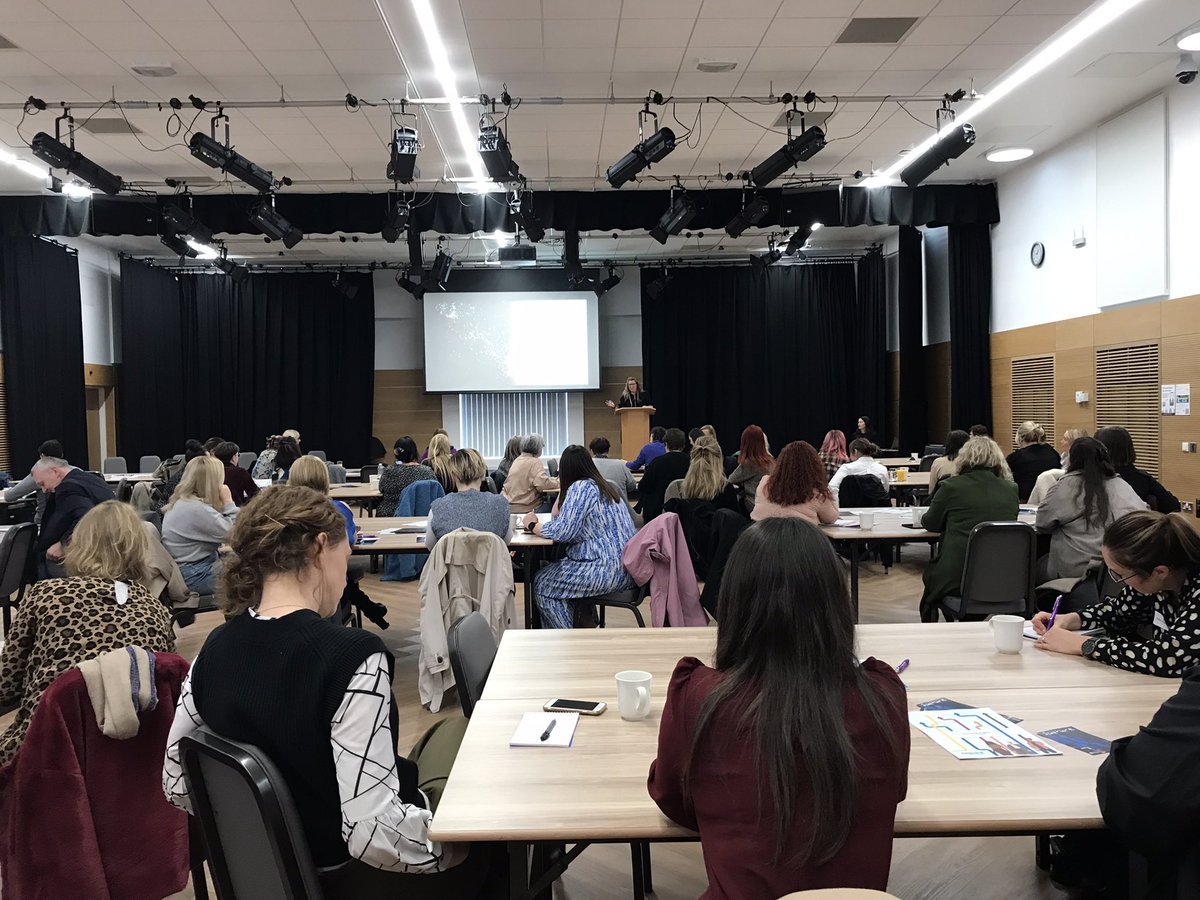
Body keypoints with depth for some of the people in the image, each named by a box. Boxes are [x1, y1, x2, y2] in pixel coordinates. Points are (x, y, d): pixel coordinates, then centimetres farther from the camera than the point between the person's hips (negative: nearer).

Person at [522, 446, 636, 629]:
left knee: (542, 585, -1)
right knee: (552, 572, 22)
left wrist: (533, 525, -2)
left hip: (608, 570, -10)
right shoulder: (601, 486, 18)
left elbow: (562, 531, -16)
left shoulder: (580, 488, -11)